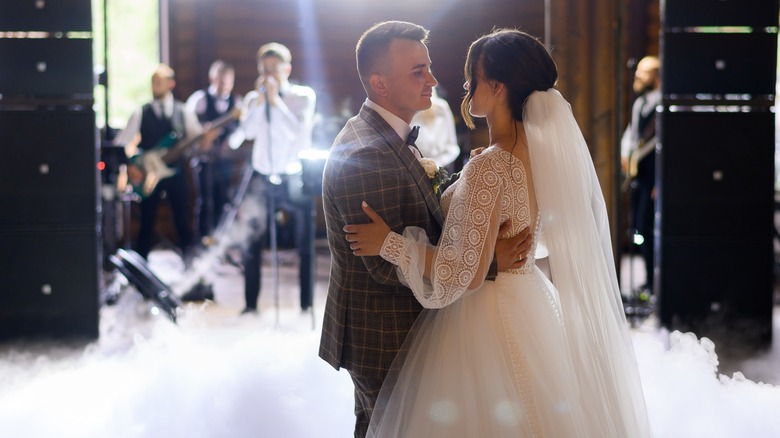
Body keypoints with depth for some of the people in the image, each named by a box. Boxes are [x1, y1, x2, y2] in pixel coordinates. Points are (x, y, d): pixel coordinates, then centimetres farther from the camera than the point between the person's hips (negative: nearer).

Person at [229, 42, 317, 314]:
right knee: (251, 244, 6)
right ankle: (251, 304, 16)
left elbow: (297, 132, -18)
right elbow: (248, 132, -10)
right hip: (262, 178, 3)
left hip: (294, 179, -3)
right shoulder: (253, 98, 5)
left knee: (305, 246, 3)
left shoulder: (303, 96, -4)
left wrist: (276, 100, -18)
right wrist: (260, 100, -16)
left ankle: (306, 305, 12)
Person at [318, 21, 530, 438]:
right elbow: (389, 266, -28)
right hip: (384, 338, -10)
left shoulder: (384, 137, 8)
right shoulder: (364, 155, -26)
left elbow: (424, 222, 10)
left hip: (378, 333, 10)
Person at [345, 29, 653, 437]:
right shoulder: (545, 152, 1)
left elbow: (463, 275, -24)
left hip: (484, 325, -8)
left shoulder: (488, 168, -24)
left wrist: (390, 243, -16)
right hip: (531, 307, 8)